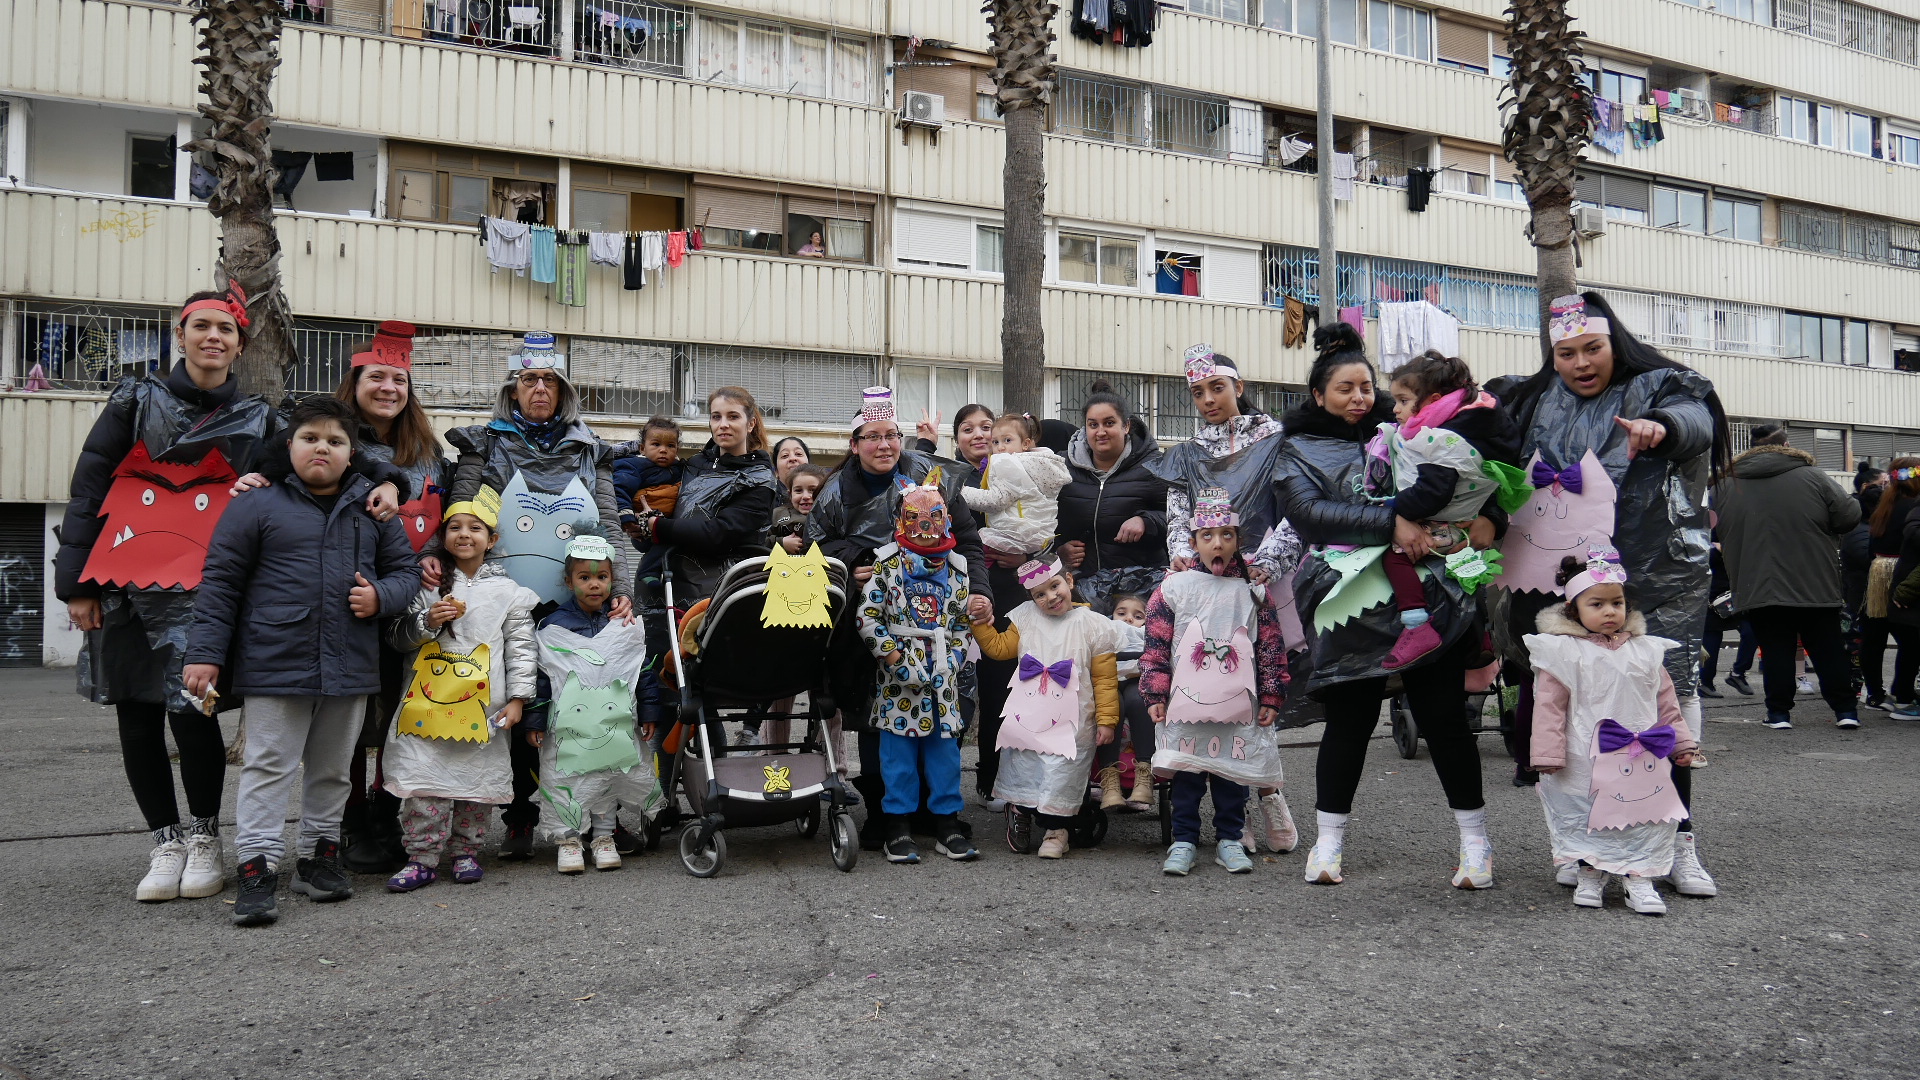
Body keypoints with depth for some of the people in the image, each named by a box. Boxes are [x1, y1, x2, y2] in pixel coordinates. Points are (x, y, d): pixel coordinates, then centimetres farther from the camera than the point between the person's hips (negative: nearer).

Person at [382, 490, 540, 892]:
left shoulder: (507, 591, 5)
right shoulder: (429, 585, 9)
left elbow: (520, 648, 4)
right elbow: (398, 637, 11)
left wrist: (517, 698, -3)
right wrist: (428, 621, -9)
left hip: (482, 706, 0)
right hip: (429, 701, 1)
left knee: (477, 781, 6)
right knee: (425, 782, -3)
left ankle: (466, 852, 20)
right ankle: (423, 858, 6)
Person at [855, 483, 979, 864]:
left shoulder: (956, 568, 9)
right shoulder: (886, 562, -2)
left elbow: (963, 621, 13)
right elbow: (868, 617, -6)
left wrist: (954, 657, 0)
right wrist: (893, 654, -13)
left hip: (942, 675, 3)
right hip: (898, 675, -3)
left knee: (945, 746, 7)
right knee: (899, 749, 0)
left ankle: (947, 824, 16)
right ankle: (898, 828, 8)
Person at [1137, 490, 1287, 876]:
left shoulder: (1252, 592, 6)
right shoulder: (1174, 588, 2)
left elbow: (1270, 647, 8)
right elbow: (1156, 646, 2)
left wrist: (1270, 697, 4)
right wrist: (1155, 695, -3)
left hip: (1237, 706, 1)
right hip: (1185, 703, -1)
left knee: (1233, 772, 7)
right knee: (1186, 775, 3)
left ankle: (1229, 839, 20)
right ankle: (1184, 841, 13)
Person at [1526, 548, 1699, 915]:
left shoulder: (1646, 651, 7)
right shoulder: (1563, 652, -7)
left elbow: (1665, 700, 15)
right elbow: (1549, 705, -8)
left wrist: (1681, 742, 14)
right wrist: (1548, 753, -12)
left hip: (1643, 760, 4)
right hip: (1586, 760, -3)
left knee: (1646, 817, 4)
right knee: (1584, 816, 5)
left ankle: (1640, 880, 14)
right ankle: (1589, 876, 20)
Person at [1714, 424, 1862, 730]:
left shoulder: (1726, 485, 6)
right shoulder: (1812, 477, 0)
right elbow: (1850, 515, -2)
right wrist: (1825, 533, 16)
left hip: (1757, 588, 1)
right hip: (1815, 587, 0)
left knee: (1775, 651, 5)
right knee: (1828, 650, 9)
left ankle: (1779, 712, 4)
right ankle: (1845, 710, 12)